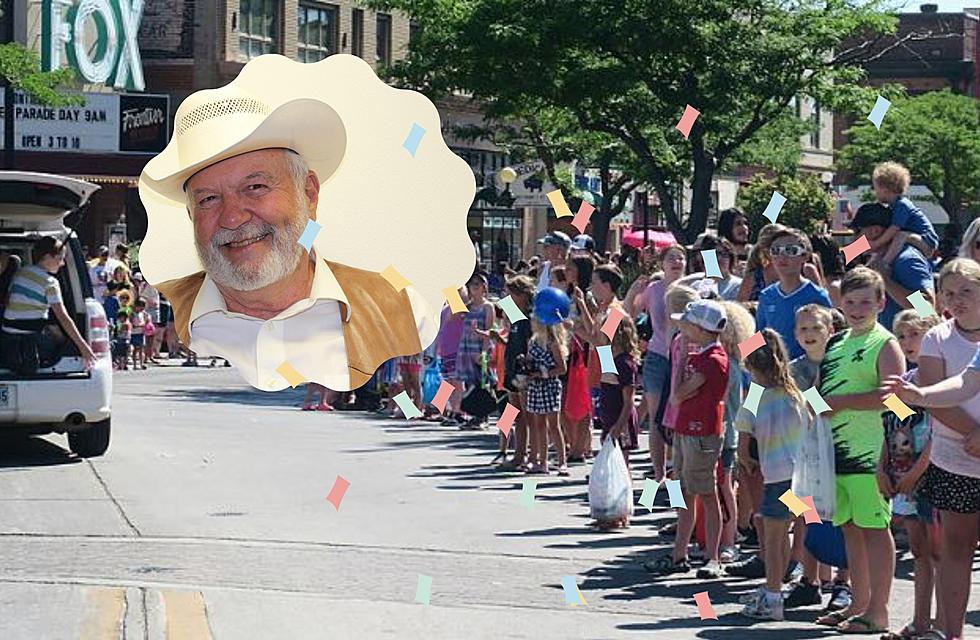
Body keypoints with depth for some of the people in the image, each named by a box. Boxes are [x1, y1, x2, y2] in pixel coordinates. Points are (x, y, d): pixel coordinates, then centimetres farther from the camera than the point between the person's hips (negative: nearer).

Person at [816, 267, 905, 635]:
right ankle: (859, 604, 21)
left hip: (869, 451, -8)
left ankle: (877, 612, -2)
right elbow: (823, 389, 28)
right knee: (850, 527, 12)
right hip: (836, 450, 8)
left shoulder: (884, 344, -8)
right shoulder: (836, 343, 16)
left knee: (873, 527, -5)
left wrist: (839, 402, -18)